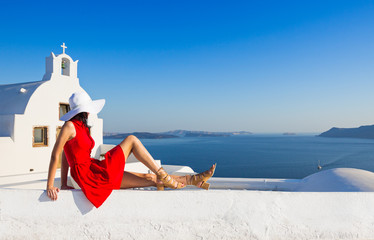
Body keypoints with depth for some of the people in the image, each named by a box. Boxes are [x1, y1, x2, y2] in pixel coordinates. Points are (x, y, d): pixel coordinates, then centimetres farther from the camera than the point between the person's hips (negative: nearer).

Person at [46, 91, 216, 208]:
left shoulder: (81, 127, 16)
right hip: (91, 175, -8)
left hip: (94, 172, 8)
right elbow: (55, 155, -12)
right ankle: (163, 176, -4)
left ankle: (193, 179, 9)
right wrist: (49, 186, -14)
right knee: (131, 139, -8)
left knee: (150, 179, 4)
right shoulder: (69, 126, -10)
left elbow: (66, 158, 19)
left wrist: (64, 185, 17)